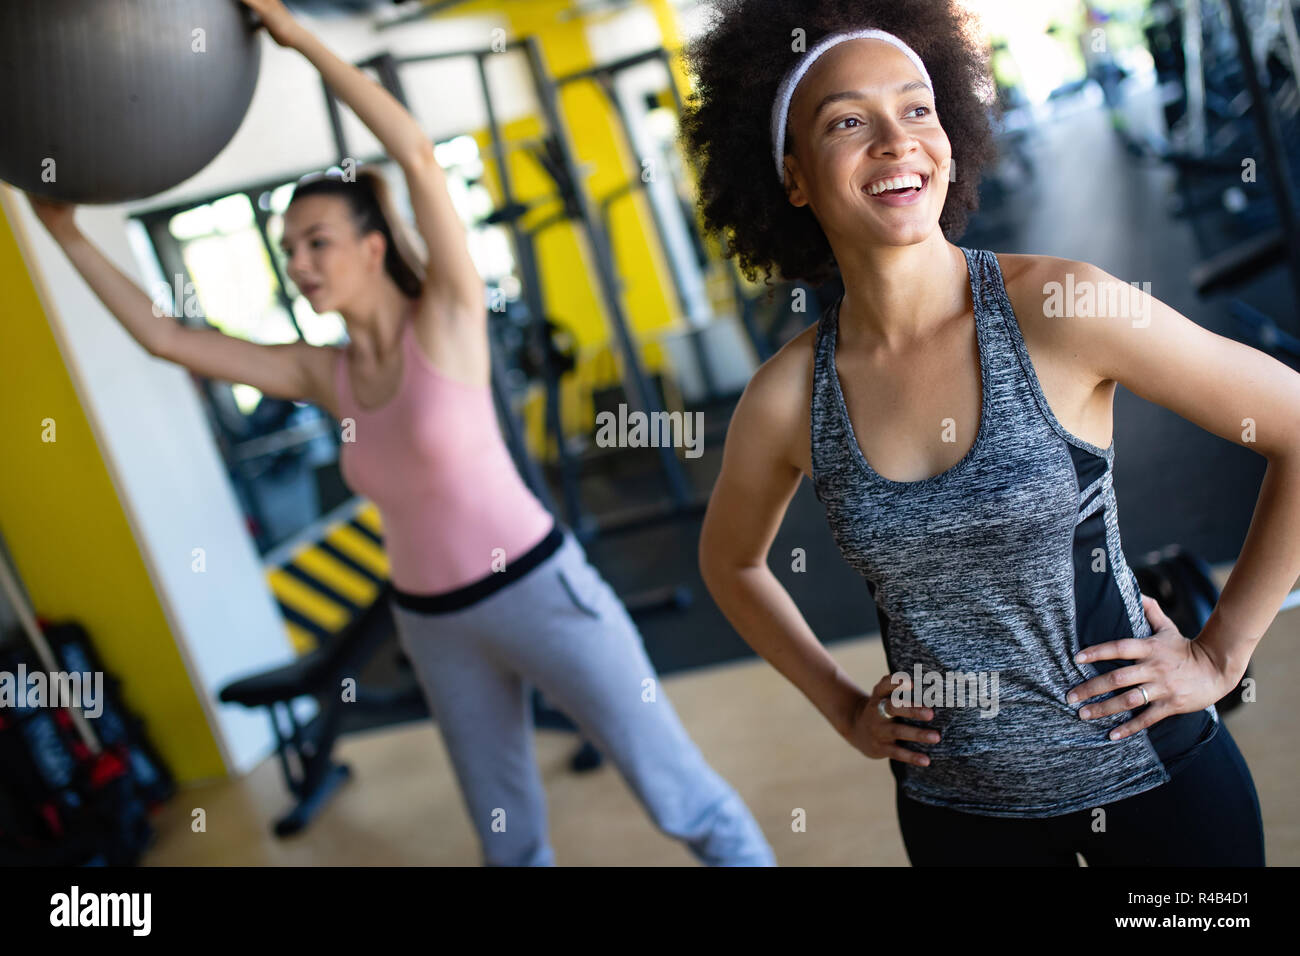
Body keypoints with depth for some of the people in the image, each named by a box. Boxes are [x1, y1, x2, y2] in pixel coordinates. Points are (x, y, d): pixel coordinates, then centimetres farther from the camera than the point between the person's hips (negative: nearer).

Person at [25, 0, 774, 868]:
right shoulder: (322, 375, 3)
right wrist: (67, 234, 7)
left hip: (540, 591, -6)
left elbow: (419, 155, -23)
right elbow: (163, 337, 7)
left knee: (680, 796, 4)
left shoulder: (449, 321, -11)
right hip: (436, 626, 6)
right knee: (509, 834, 20)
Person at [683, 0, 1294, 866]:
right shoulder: (787, 399, -11)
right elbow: (731, 563, 8)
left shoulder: (1063, 309, -19)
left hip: (1146, 769, -1)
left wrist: (1219, 653, -8)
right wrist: (842, 706, 5)